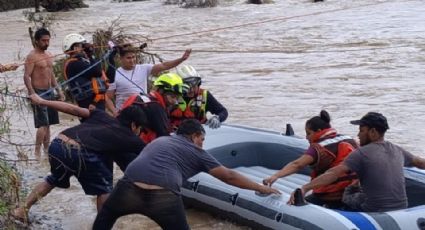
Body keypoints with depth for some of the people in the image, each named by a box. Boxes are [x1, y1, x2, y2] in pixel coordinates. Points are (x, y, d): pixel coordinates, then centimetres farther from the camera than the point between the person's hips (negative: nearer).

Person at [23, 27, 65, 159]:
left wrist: (58, 90, 18)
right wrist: (32, 94, -28)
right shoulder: (32, 56, -12)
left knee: (48, 123, 12)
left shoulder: (48, 55, 13)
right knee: (43, 124, -12)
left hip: (49, 92, 8)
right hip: (39, 93, -8)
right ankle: (37, 153, -7)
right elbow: (26, 76, -19)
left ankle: (47, 150, 20)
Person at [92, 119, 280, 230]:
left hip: (131, 188, 3)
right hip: (163, 196, -3)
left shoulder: (160, 140, 34)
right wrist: (260, 188, 32)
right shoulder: (196, 152, 22)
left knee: (106, 215, 32)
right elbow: (228, 176, 23)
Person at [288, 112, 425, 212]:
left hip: (376, 214, -7)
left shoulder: (362, 153, -12)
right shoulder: (397, 150, 7)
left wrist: (305, 188, -28)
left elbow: (334, 173, -22)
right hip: (402, 210, 7)